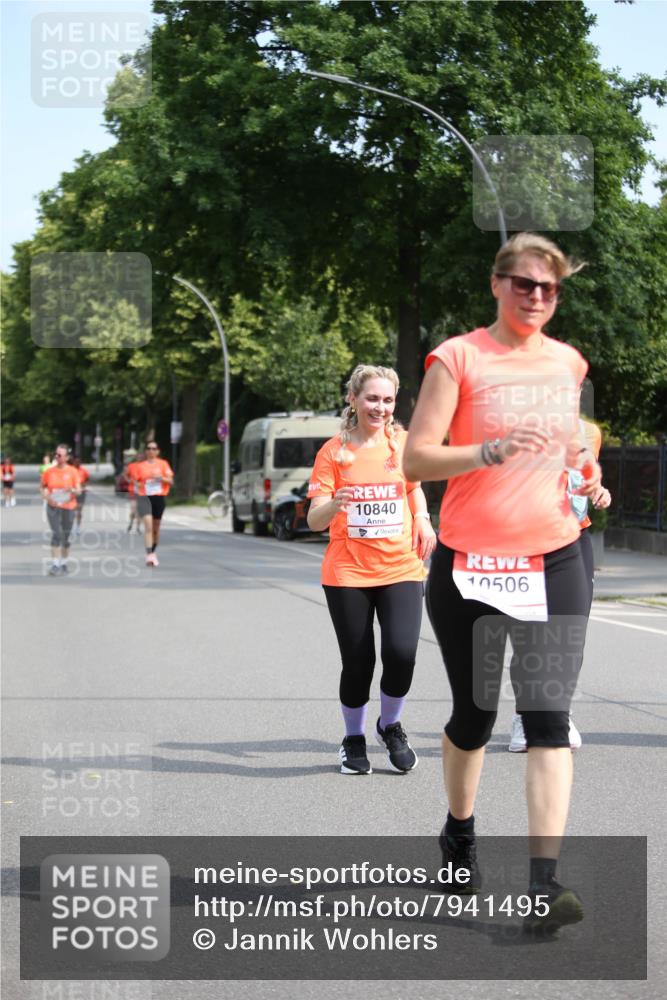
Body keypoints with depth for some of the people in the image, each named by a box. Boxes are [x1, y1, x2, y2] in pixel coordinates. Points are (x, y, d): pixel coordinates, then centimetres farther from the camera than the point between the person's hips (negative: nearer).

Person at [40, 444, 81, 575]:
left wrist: (72, 490, -28)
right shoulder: (49, 471, 1)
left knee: (66, 536, 9)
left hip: (68, 506, 0)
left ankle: (63, 564, 24)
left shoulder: (72, 471, -3)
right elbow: (42, 487, 12)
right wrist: (46, 497, -8)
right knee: (56, 534, -14)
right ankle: (55, 565, -16)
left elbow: (79, 490, -5)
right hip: (53, 506, 0)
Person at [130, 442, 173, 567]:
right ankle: (149, 555, -24)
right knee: (148, 526, -17)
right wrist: (136, 486, -9)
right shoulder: (140, 465, 6)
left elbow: (170, 481, 1)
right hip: (144, 497, -2)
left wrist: (161, 478, -17)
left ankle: (153, 552, 30)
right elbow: (135, 480, 12)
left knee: (156, 528, 12)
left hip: (159, 497, 2)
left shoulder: (163, 464, 6)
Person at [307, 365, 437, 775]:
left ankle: (391, 726, 13)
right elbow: (315, 521, -6)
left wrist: (422, 520, 4)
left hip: (401, 568, 1)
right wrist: (334, 505, -29)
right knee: (358, 663, 0)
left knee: (401, 652, -16)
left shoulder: (403, 442, 3)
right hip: (348, 572, -1)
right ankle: (354, 740, 26)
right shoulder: (334, 451, -3)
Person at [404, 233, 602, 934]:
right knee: (473, 714, 10)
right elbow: (415, 459, -13)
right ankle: (459, 833, 39)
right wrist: (493, 450, -27)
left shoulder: (568, 363, 10)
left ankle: (543, 887, -13)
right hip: (469, 565, -3)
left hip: (553, 562, 3)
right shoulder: (458, 357, -4)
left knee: (548, 718, -8)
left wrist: (586, 475, 4)